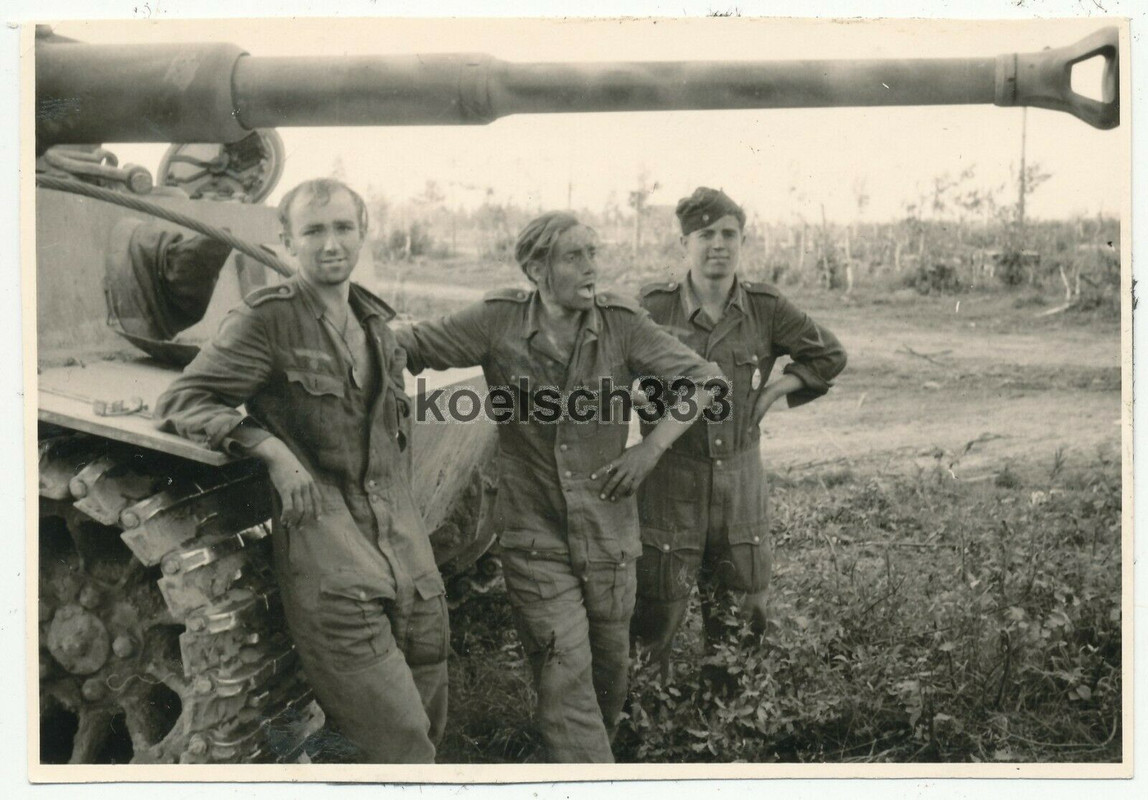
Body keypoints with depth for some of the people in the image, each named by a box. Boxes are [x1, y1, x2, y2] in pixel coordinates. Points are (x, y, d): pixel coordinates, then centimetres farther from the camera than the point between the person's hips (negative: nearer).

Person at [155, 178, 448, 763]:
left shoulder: (374, 321, 16)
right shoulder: (267, 319, -5)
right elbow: (181, 402, -7)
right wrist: (271, 448, -20)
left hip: (403, 541, 7)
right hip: (322, 537, -7)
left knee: (427, 726, 12)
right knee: (401, 742, -12)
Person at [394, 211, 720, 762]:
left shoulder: (620, 323, -7)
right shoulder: (499, 321, -8)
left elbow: (701, 378, -1)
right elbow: (410, 346, 0)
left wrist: (648, 450, -9)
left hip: (609, 534, 2)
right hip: (535, 537, -2)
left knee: (611, 668, 16)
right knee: (565, 675, -8)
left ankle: (586, 748, 44)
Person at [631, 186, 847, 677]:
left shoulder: (765, 308, -1)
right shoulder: (654, 307, -7)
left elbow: (828, 355, 13)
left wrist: (771, 394, 1)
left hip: (739, 477, 3)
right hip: (669, 481, -2)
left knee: (744, 610, 12)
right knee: (658, 604, 4)